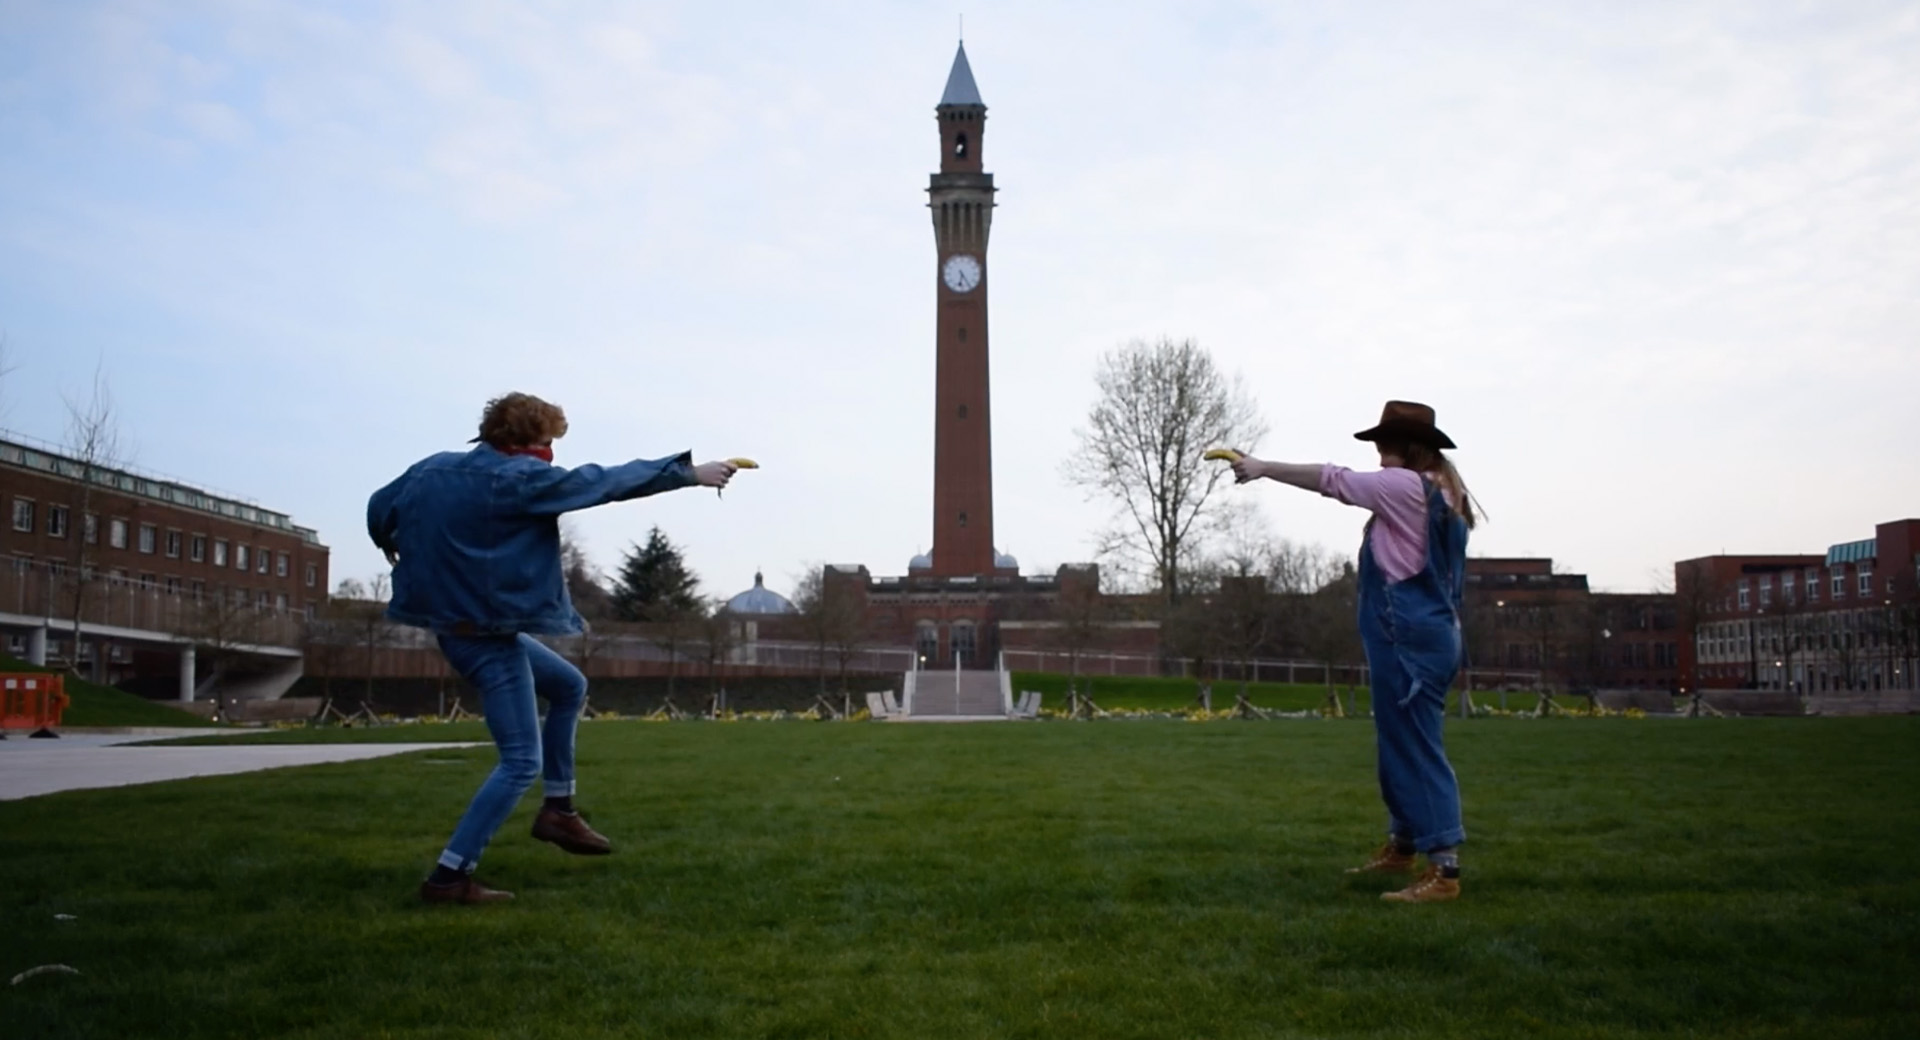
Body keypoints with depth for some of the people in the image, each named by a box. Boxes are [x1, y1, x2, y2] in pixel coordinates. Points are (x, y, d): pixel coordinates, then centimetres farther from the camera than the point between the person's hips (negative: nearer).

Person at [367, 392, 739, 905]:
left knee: (570, 686, 24)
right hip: (488, 635, -10)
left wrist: (394, 546, 40)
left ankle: (559, 810, 28)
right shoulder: (519, 479, -17)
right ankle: (450, 876, -4)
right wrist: (688, 471, -9)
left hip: (463, 625, 10)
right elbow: (606, 482, -15)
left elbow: (380, 508, 17)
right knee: (521, 761, -4)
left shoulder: (431, 469, 5)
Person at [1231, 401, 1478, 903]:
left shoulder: (1406, 486, -12)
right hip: (1431, 632, 10)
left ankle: (1444, 870, -9)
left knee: (1416, 750, -9)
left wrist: (1264, 468, 0)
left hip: (1408, 638, -10)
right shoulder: (1444, 492, 14)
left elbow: (1333, 480, -8)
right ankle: (1402, 845, 31)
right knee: (1399, 744, 19)